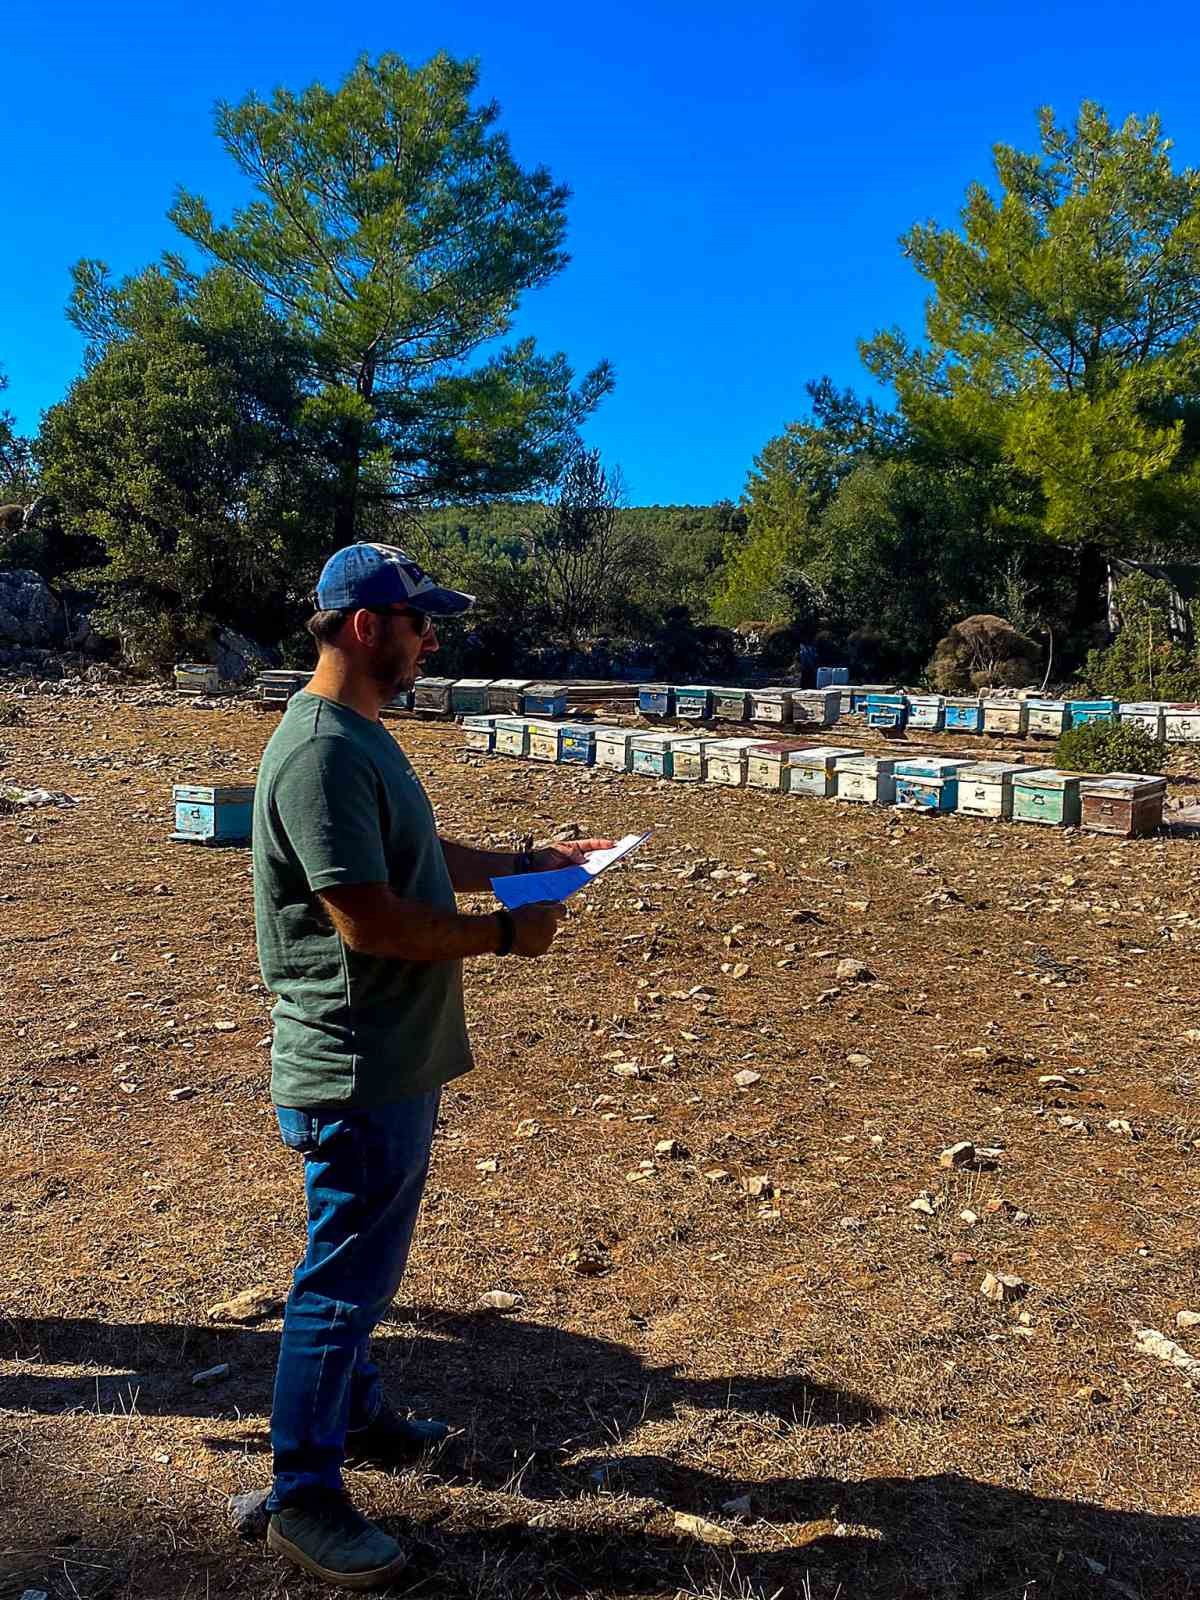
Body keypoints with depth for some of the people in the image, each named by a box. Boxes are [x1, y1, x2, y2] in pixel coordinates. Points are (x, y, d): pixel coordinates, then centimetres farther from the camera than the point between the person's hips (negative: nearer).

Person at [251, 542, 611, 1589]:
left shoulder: (361, 735, 9)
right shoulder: (322, 753, -24)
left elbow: (418, 855, 19)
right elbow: (368, 920, -28)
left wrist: (524, 864, 9)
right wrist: (503, 933, -17)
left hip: (396, 1058, 10)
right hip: (357, 1068, -10)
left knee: (364, 1262, 24)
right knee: (346, 1275, 4)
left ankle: (356, 1412, 43)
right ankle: (305, 1495, 22)